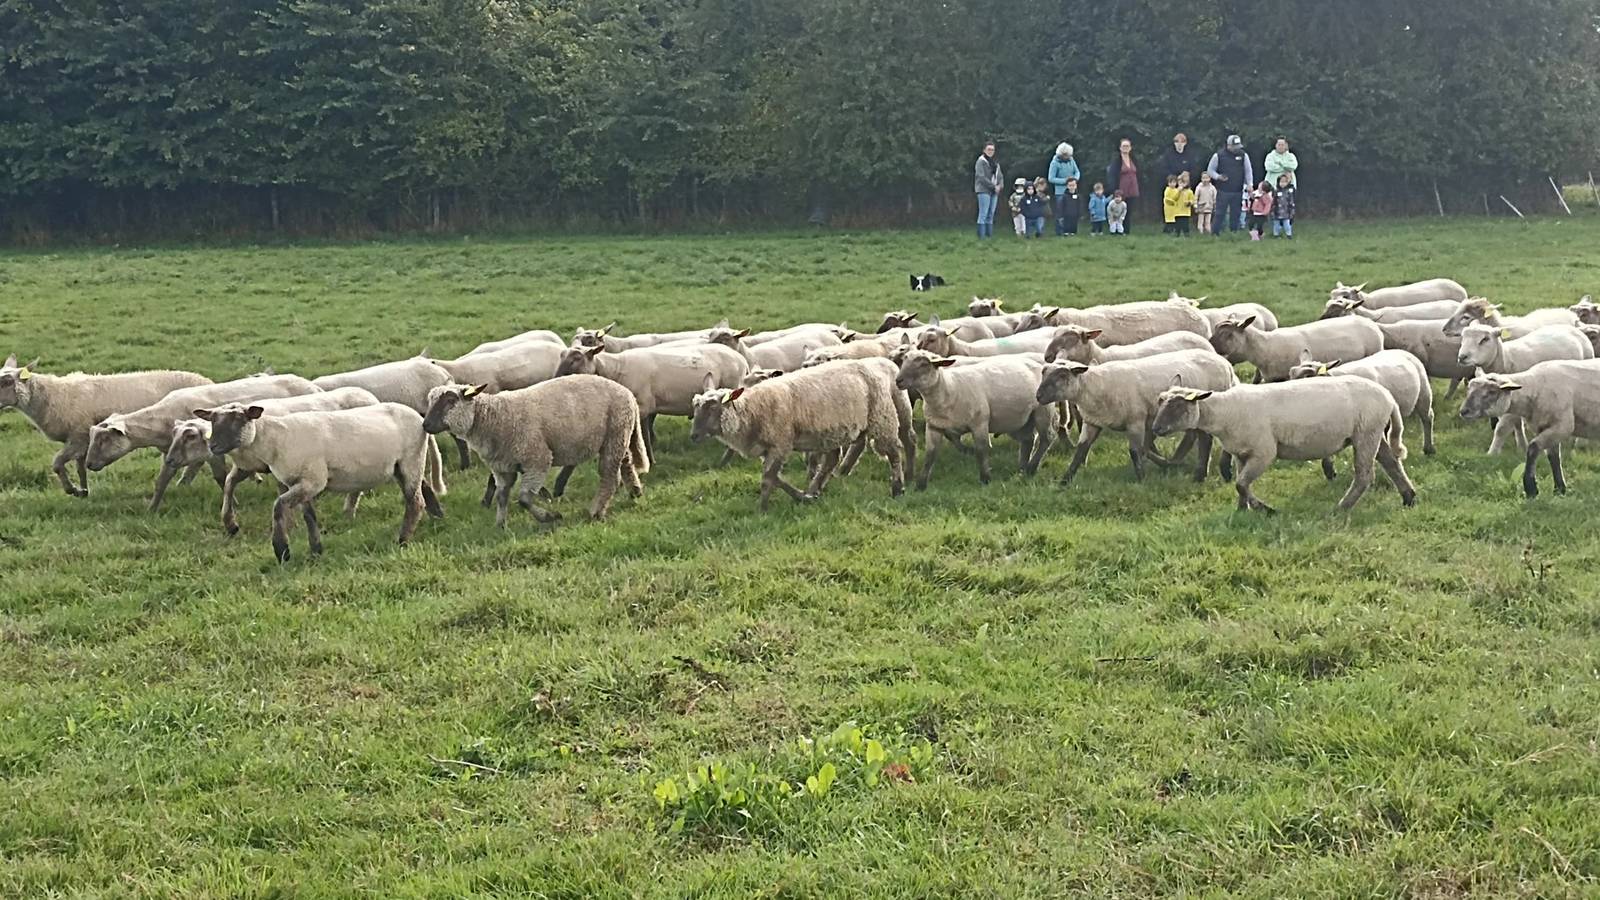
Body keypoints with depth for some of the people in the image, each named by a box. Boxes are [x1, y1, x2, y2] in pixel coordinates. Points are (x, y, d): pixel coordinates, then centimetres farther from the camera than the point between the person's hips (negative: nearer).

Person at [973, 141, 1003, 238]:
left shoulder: (995, 162, 17)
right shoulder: (981, 161, -5)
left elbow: (999, 176, 17)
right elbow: (981, 177, -13)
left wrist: (999, 185, -4)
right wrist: (993, 186, -13)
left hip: (994, 192, 7)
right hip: (984, 191, -7)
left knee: (991, 215, 6)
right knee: (983, 214, -11)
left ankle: (989, 235, 8)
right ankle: (981, 236, -11)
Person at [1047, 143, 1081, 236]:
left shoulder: (1071, 160, 3)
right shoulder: (1055, 163, -12)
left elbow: (1077, 172, 13)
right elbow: (1051, 179, -13)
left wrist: (1075, 178, -11)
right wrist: (1065, 180, -19)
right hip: (1060, 192, -5)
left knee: (1073, 213, 7)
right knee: (1061, 214, -4)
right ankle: (1060, 233, 2)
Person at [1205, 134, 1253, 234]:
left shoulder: (1243, 155, 5)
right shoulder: (1218, 155, -3)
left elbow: (1248, 171, 6)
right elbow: (1210, 169, 5)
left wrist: (1249, 184, -8)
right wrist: (1218, 177, -14)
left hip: (1238, 192, 3)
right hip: (1223, 191, -3)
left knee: (1236, 214, 8)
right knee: (1220, 214, -3)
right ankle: (1214, 234, 3)